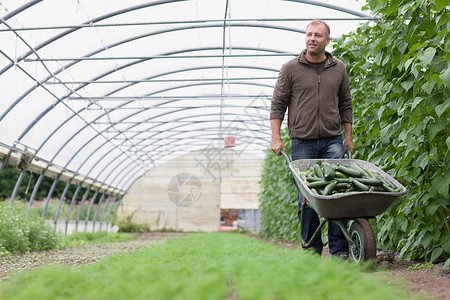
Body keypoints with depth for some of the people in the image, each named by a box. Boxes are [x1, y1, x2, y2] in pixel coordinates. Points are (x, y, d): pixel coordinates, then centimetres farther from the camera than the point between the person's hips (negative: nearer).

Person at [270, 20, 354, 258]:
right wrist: (276, 138, -4)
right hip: (302, 142, -2)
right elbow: (278, 105, 3)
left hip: (332, 142, 2)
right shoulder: (290, 69, 3)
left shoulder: (339, 69, 10)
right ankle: (311, 249, 9)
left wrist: (348, 137, 14)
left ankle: (339, 250, 2)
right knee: (306, 197, -1)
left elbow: (345, 105, 17)